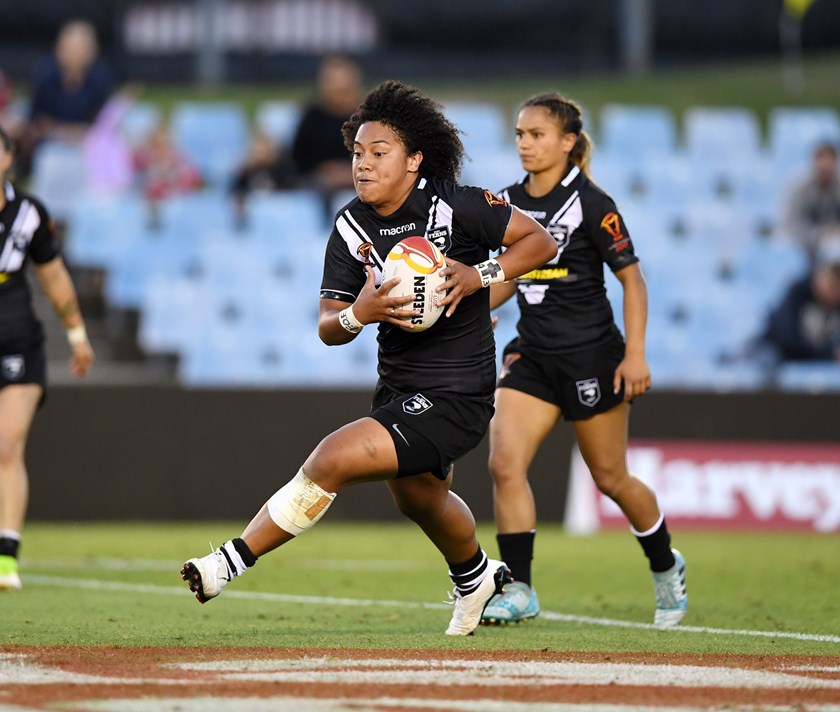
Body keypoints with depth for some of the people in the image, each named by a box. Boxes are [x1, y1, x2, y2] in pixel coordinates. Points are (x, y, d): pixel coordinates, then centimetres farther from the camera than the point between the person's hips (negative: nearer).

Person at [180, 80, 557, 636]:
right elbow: (328, 328, -3)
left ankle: (232, 562, -10)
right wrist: (360, 313, -26)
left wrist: (481, 275, -22)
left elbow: (540, 240, -8)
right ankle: (477, 578, 62)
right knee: (418, 497, 32)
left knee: (332, 460, -22)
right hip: (398, 387, 8)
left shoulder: (455, 205, -16)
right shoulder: (352, 227, -2)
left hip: (455, 397, -8)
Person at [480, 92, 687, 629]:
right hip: (532, 356, 5)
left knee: (611, 478, 8)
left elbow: (632, 278, -8)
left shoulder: (591, 204, -12)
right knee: (505, 464, -14)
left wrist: (636, 354, -14)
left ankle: (666, 568, 33)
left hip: (591, 355, -5)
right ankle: (519, 591, -9)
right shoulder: (509, 203, 5)